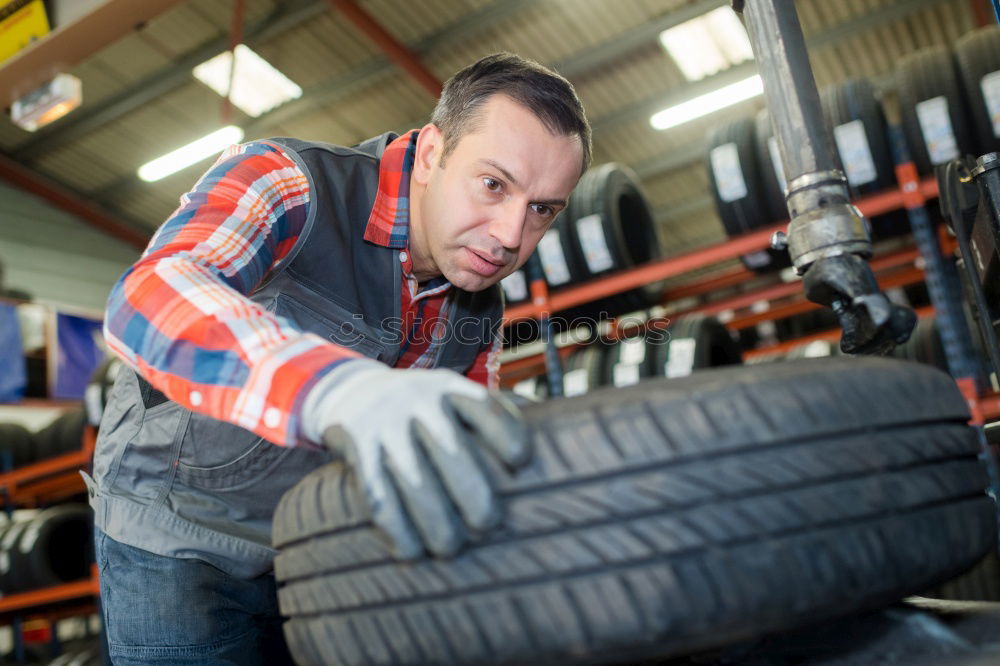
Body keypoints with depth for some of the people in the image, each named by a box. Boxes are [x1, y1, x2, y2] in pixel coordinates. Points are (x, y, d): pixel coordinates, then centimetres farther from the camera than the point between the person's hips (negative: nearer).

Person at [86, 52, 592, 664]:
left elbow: (463, 469, -1)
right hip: (176, 538, -5)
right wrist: (338, 389, -63)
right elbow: (149, 297, -44)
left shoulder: (482, 315, -5)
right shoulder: (289, 184, -24)